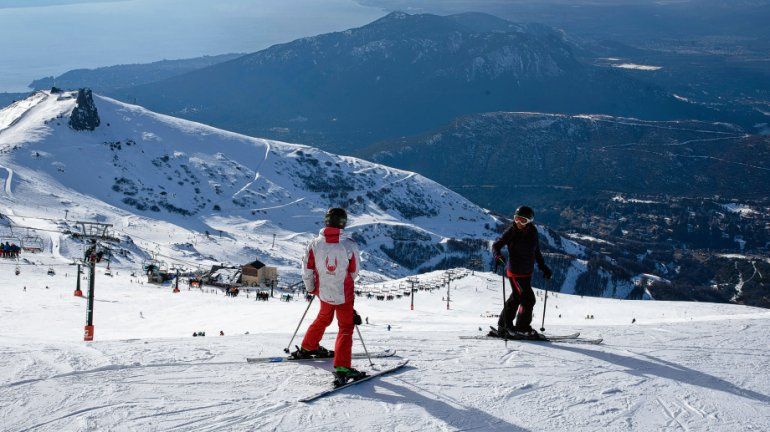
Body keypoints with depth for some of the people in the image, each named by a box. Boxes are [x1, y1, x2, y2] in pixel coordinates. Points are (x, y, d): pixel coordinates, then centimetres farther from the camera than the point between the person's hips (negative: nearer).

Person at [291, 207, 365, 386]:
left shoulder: (315, 243, -11)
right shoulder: (349, 245, -16)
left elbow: (307, 271, -3)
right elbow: (354, 272, -3)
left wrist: (311, 289, 16)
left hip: (323, 293, 4)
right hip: (344, 294, -3)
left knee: (324, 318, 30)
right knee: (346, 328, 6)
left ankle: (307, 348, 45)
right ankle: (341, 368, -7)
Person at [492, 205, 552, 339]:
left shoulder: (533, 232, 2)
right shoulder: (511, 232, -14)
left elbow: (536, 252, 15)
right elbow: (496, 245, -11)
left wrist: (543, 267, 16)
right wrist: (498, 256, -31)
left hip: (527, 272, 7)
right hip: (515, 272, -7)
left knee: (516, 298, 16)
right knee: (528, 299, -11)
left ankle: (504, 326, 30)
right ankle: (522, 328, 2)